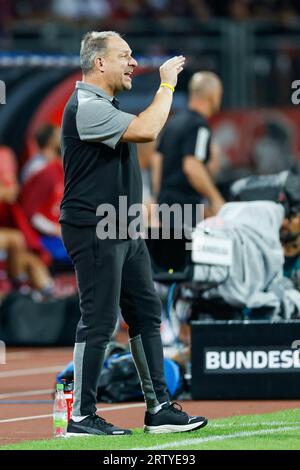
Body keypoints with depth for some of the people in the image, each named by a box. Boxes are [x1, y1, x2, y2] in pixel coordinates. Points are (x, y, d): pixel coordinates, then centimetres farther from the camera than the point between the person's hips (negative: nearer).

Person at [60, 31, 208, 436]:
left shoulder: (105, 106, 17)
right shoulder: (86, 107, -18)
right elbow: (146, 130, -26)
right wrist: (167, 84, -17)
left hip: (125, 231, 11)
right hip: (93, 231, -11)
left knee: (146, 314, 10)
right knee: (99, 321, -8)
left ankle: (159, 409, 14)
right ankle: (82, 417, -2)